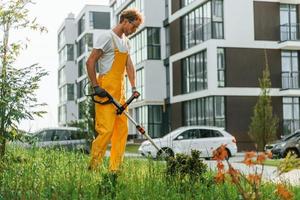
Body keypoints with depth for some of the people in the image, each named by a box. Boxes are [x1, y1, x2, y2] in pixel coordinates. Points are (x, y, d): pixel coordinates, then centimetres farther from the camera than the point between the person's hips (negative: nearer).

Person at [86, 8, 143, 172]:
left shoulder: (126, 42, 19)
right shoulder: (108, 37, -7)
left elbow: (129, 65, 20)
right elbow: (90, 62, -11)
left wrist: (133, 87, 8)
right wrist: (96, 87, -15)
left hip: (120, 91, 9)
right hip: (106, 91, -9)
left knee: (122, 129, 6)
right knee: (106, 129, -13)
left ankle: (115, 169, 11)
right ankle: (92, 168, -4)